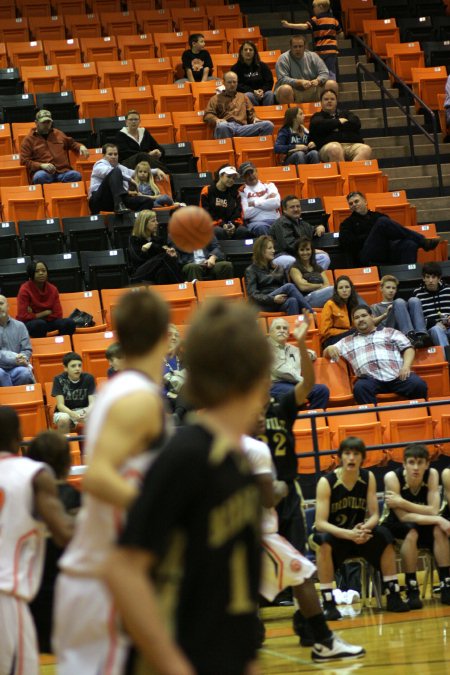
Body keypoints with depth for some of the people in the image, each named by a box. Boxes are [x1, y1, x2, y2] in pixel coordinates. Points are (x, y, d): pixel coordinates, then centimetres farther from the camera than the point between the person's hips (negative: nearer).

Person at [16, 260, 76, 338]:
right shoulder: (25, 290, -12)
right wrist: (45, 313, -12)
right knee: (40, 323, -38)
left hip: (48, 322, 5)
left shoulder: (52, 289, 1)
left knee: (70, 322, -21)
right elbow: (23, 317, -18)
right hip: (29, 324, -4)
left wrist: (35, 315, -13)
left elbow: (58, 314, -3)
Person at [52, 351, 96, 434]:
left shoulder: (88, 378, -8)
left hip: (83, 410, 1)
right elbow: (60, 405, -17)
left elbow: (92, 402, -13)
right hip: (65, 412, -1)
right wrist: (73, 414, -39)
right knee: (63, 419, -37)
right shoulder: (59, 380, -12)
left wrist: (87, 412, -37)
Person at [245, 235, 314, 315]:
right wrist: (273, 299, -19)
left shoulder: (279, 268, 26)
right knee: (289, 286, -30)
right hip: (264, 304, -5)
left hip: (280, 303, 5)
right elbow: (253, 295, -3)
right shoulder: (251, 270, 9)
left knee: (292, 301, -34)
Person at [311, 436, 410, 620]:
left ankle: (393, 596, -11)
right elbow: (320, 523, -24)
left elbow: (374, 515, -6)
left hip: (358, 533, 4)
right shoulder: (326, 482, -18)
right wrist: (349, 534, -39)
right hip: (332, 534, -4)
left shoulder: (368, 478, -6)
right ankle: (328, 603, -33)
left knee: (384, 535, -21)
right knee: (324, 542, -36)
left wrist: (363, 528, -31)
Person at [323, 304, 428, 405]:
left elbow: (408, 348, 13)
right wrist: (330, 349, -1)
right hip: (370, 379, 0)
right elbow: (326, 354, 25)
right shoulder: (348, 341, 28)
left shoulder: (390, 332, 22)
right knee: (360, 388, -36)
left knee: (419, 385, -30)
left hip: (397, 375, 0)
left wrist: (406, 366, -7)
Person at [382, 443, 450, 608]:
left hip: (422, 524, 3)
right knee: (411, 532, -35)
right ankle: (412, 591, -29)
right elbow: (402, 516, -28)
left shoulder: (432, 475, -14)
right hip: (395, 528, -3)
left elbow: (433, 511, -21)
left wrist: (403, 503, -33)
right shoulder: (392, 477, -24)